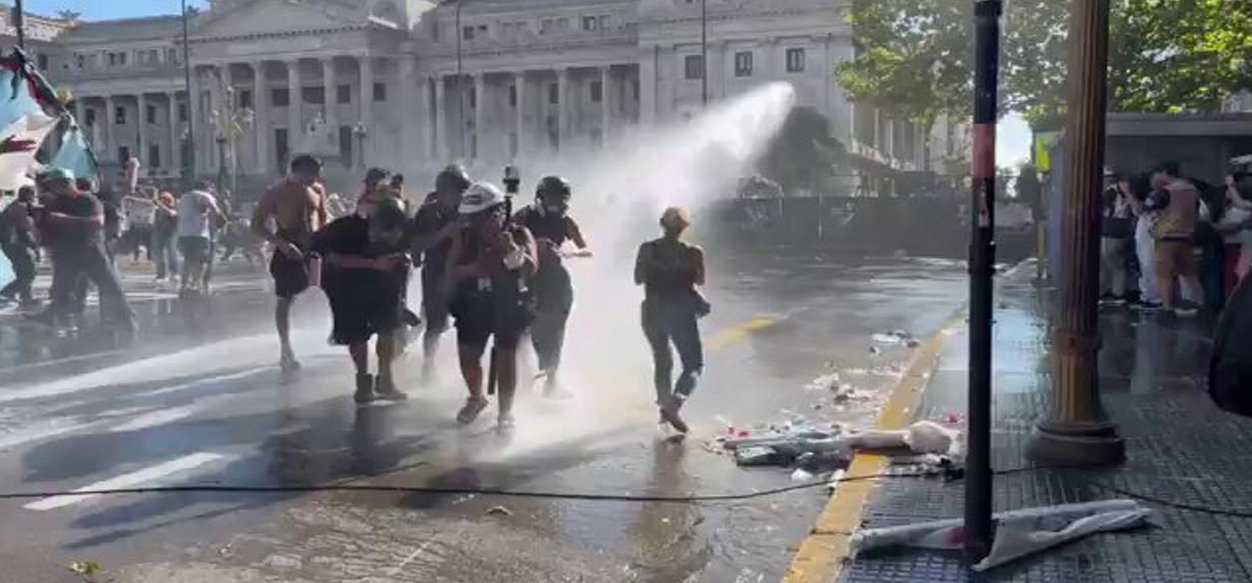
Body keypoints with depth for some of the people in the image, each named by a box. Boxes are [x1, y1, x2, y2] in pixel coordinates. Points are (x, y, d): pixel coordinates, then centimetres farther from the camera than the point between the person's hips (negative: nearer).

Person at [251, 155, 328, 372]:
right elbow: (257, 225, -10)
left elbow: (323, 218, 15)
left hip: (314, 247, 4)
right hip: (288, 251, -4)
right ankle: (285, 350, 9)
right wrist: (281, 243, -23)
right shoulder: (275, 193, -9)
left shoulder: (317, 191, 3)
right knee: (285, 299, 2)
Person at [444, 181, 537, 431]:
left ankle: (506, 412, 10)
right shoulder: (464, 236, -6)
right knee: (468, 354, 5)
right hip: (475, 304, 3)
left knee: (506, 355, -4)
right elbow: (452, 270, -13)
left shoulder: (518, 234, -11)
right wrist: (473, 269, -33)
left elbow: (530, 269, -24)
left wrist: (512, 250, -43)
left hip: (511, 304, -3)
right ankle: (476, 398, 33)